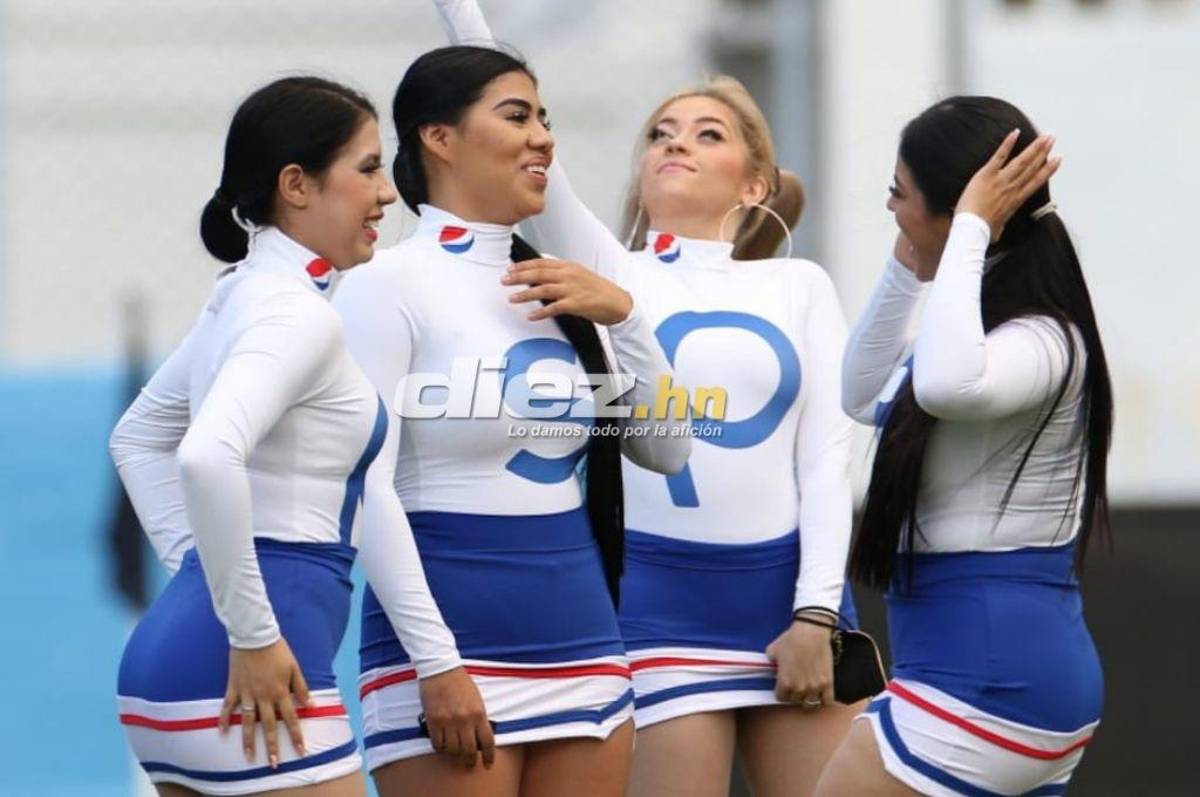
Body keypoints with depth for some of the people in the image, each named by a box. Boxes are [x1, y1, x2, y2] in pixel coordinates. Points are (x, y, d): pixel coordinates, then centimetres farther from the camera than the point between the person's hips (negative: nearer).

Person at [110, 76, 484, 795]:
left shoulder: (242, 298, 17)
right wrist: (253, 637, -22)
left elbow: (136, 437, 30)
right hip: (242, 682, -10)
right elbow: (207, 459, -29)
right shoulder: (298, 314, -12)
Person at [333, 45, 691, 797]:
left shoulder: (561, 288, 12)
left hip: (583, 649, 6)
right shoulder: (390, 283, -6)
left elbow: (668, 448, 14)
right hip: (451, 642, -6)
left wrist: (623, 316, -1)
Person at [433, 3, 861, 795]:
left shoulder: (799, 286, 12)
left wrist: (817, 613, -5)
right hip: (662, 596, -2)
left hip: (788, 589, 2)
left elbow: (827, 455, 5)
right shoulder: (611, 275, 8)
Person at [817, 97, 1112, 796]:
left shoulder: (1041, 339, -16)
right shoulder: (996, 323, 15)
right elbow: (867, 397, 30)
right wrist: (904, 267, 18)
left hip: (983, 678, -11)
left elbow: (949, 385, -40)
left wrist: (971, 228, -28)